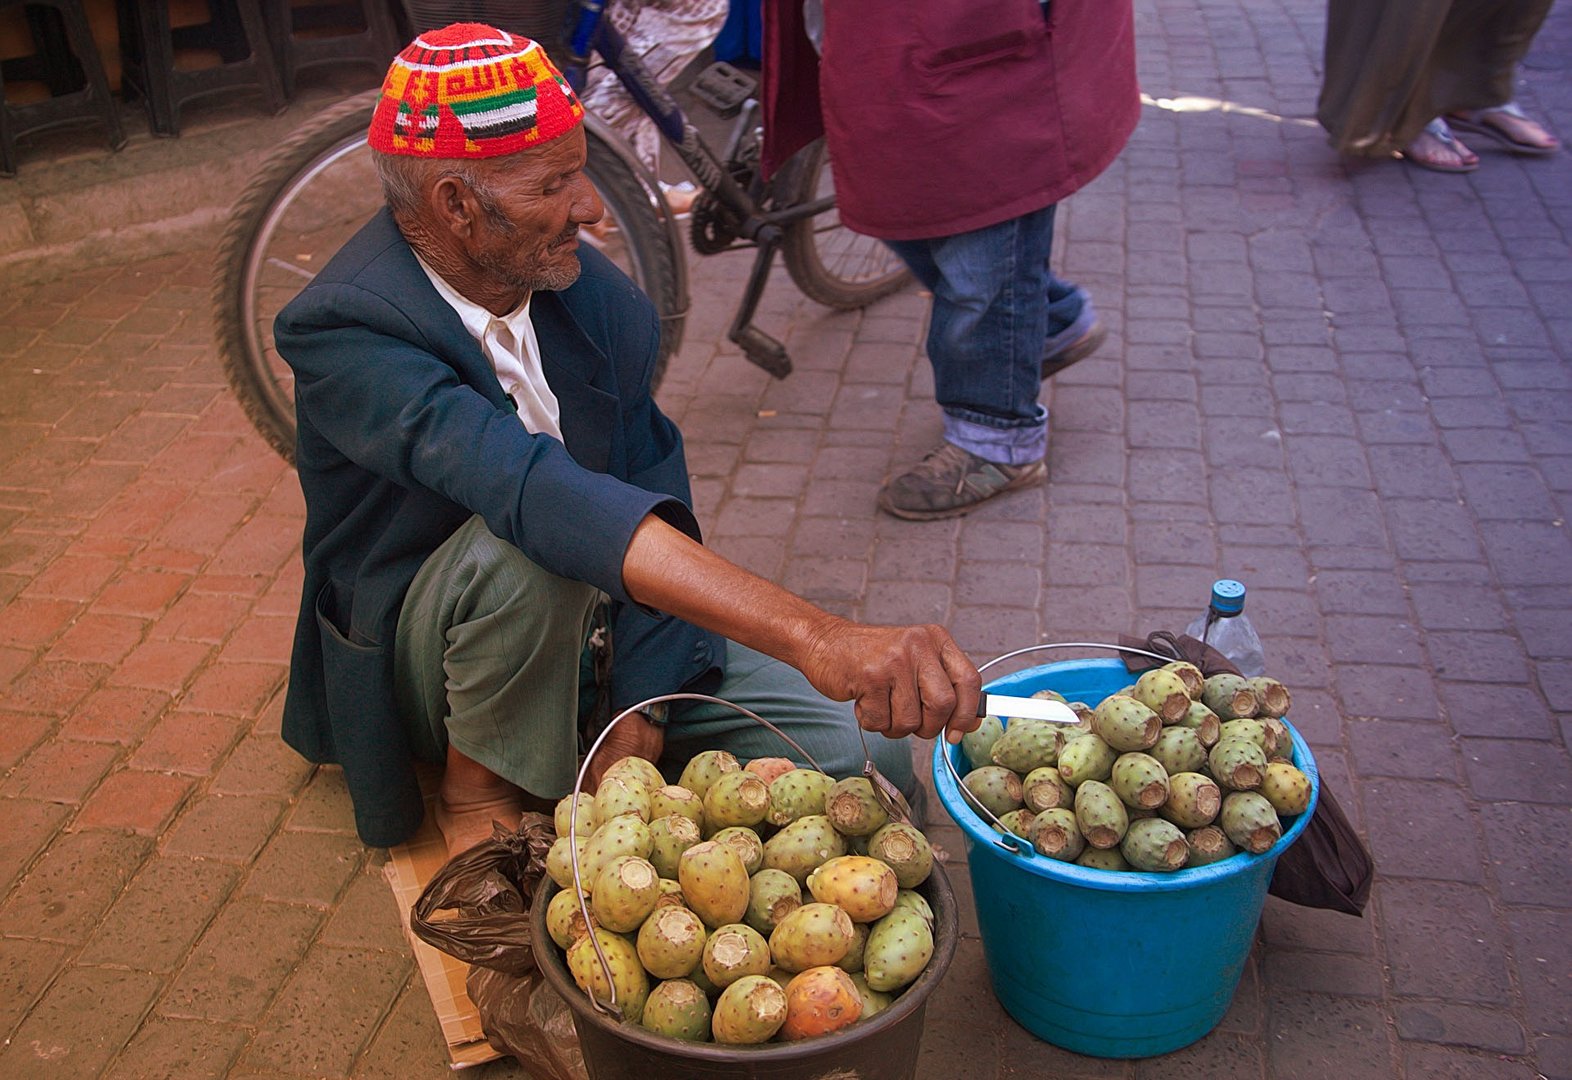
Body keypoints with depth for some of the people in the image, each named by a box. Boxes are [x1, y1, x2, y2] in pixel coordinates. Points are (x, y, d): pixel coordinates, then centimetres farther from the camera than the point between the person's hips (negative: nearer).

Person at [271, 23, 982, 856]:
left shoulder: (597, 298, -8)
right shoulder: (341, 329, -27)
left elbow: (648, 489, -2)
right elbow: (531, 491, -44)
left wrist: (644, 709, -15)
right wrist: (809, 635, -54)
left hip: (585, 616, 5)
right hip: (418, 657, -4)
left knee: (866, 755, -12)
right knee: (527, 542, -39)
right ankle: (478, 785, -10)